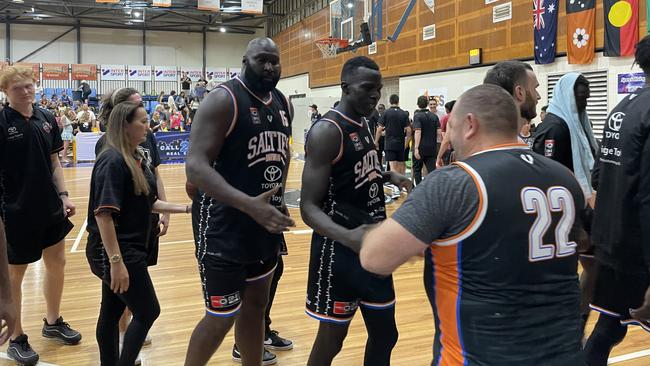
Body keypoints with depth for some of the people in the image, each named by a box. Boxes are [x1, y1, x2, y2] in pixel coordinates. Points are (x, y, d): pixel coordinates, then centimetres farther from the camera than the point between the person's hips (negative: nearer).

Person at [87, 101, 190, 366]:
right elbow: (103, 214, -24)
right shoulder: (112, 161, -19)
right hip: (115, 251, -8)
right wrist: (116, 261, -28)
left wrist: (186, 208, 7)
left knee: (112, 312, 17)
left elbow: (149, 203, 14)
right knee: (148, 312, 0)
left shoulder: (137, 158, 8)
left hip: (129, 248, 8)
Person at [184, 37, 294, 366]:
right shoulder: (223, 100, -15)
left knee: (256, 305, 19)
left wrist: (278, 197, 14)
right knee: (221, 317, 1)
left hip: (268, 225, 8)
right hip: (224, 228, -7)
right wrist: (249, 204, -34)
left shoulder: (284, 104, 8)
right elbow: (195, 166, -24)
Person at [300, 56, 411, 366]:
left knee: (385, 334, 16)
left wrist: (389, 176, 5)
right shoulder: (326, 131, -18)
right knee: (331, 340, 6)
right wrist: (347, 236, -40)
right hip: (340, 250, -8)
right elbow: (309, 207, -23)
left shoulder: (364, 125, 9)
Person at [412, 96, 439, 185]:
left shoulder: (417, 115, -8)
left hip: (420, 147, -3)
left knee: (417, 169, 11)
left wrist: (416, 148, -24)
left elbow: (418, 132, -19)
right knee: (432, 169, 3)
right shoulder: (434, 116, 5)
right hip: (432, 147, 3)